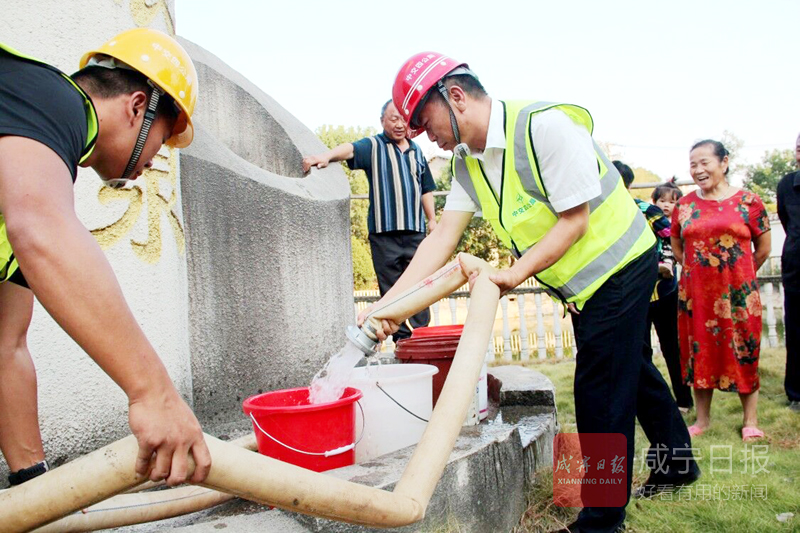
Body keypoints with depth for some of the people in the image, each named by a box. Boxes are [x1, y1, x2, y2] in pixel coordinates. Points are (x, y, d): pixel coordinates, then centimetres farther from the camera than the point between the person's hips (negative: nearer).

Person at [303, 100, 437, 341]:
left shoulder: (416, 151, 18)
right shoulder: (373, 146, 3)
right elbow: (351, 149, -20)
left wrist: (432, 220, 20)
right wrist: (328, 155, -40)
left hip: (415, 231, 3)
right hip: (384, 232, -3)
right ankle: (402, 341, 7)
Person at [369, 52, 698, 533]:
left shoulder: (545, 126, -27)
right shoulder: (467, 161, -2)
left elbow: (575, 221, -26)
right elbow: (444, 236, -11)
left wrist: (515, 275, -32)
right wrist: (387, 304, -21)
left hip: (620, 267, -8)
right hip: (582, 284, 8)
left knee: (601, 390, -5)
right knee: (630, 369, 22)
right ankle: (678, 462, 44)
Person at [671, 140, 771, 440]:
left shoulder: (748, 202, -3)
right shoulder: (684, 206, 4)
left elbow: (763, 249, 5)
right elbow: (677, 249, 16)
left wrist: (739, 276, 11)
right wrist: (700, 270, 12)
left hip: (738, 294, -2)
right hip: (695, 294, 3)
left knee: (743, 354, 5)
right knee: (699, 353, 9)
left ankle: (751, 421, 18)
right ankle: (702, 418, 22)